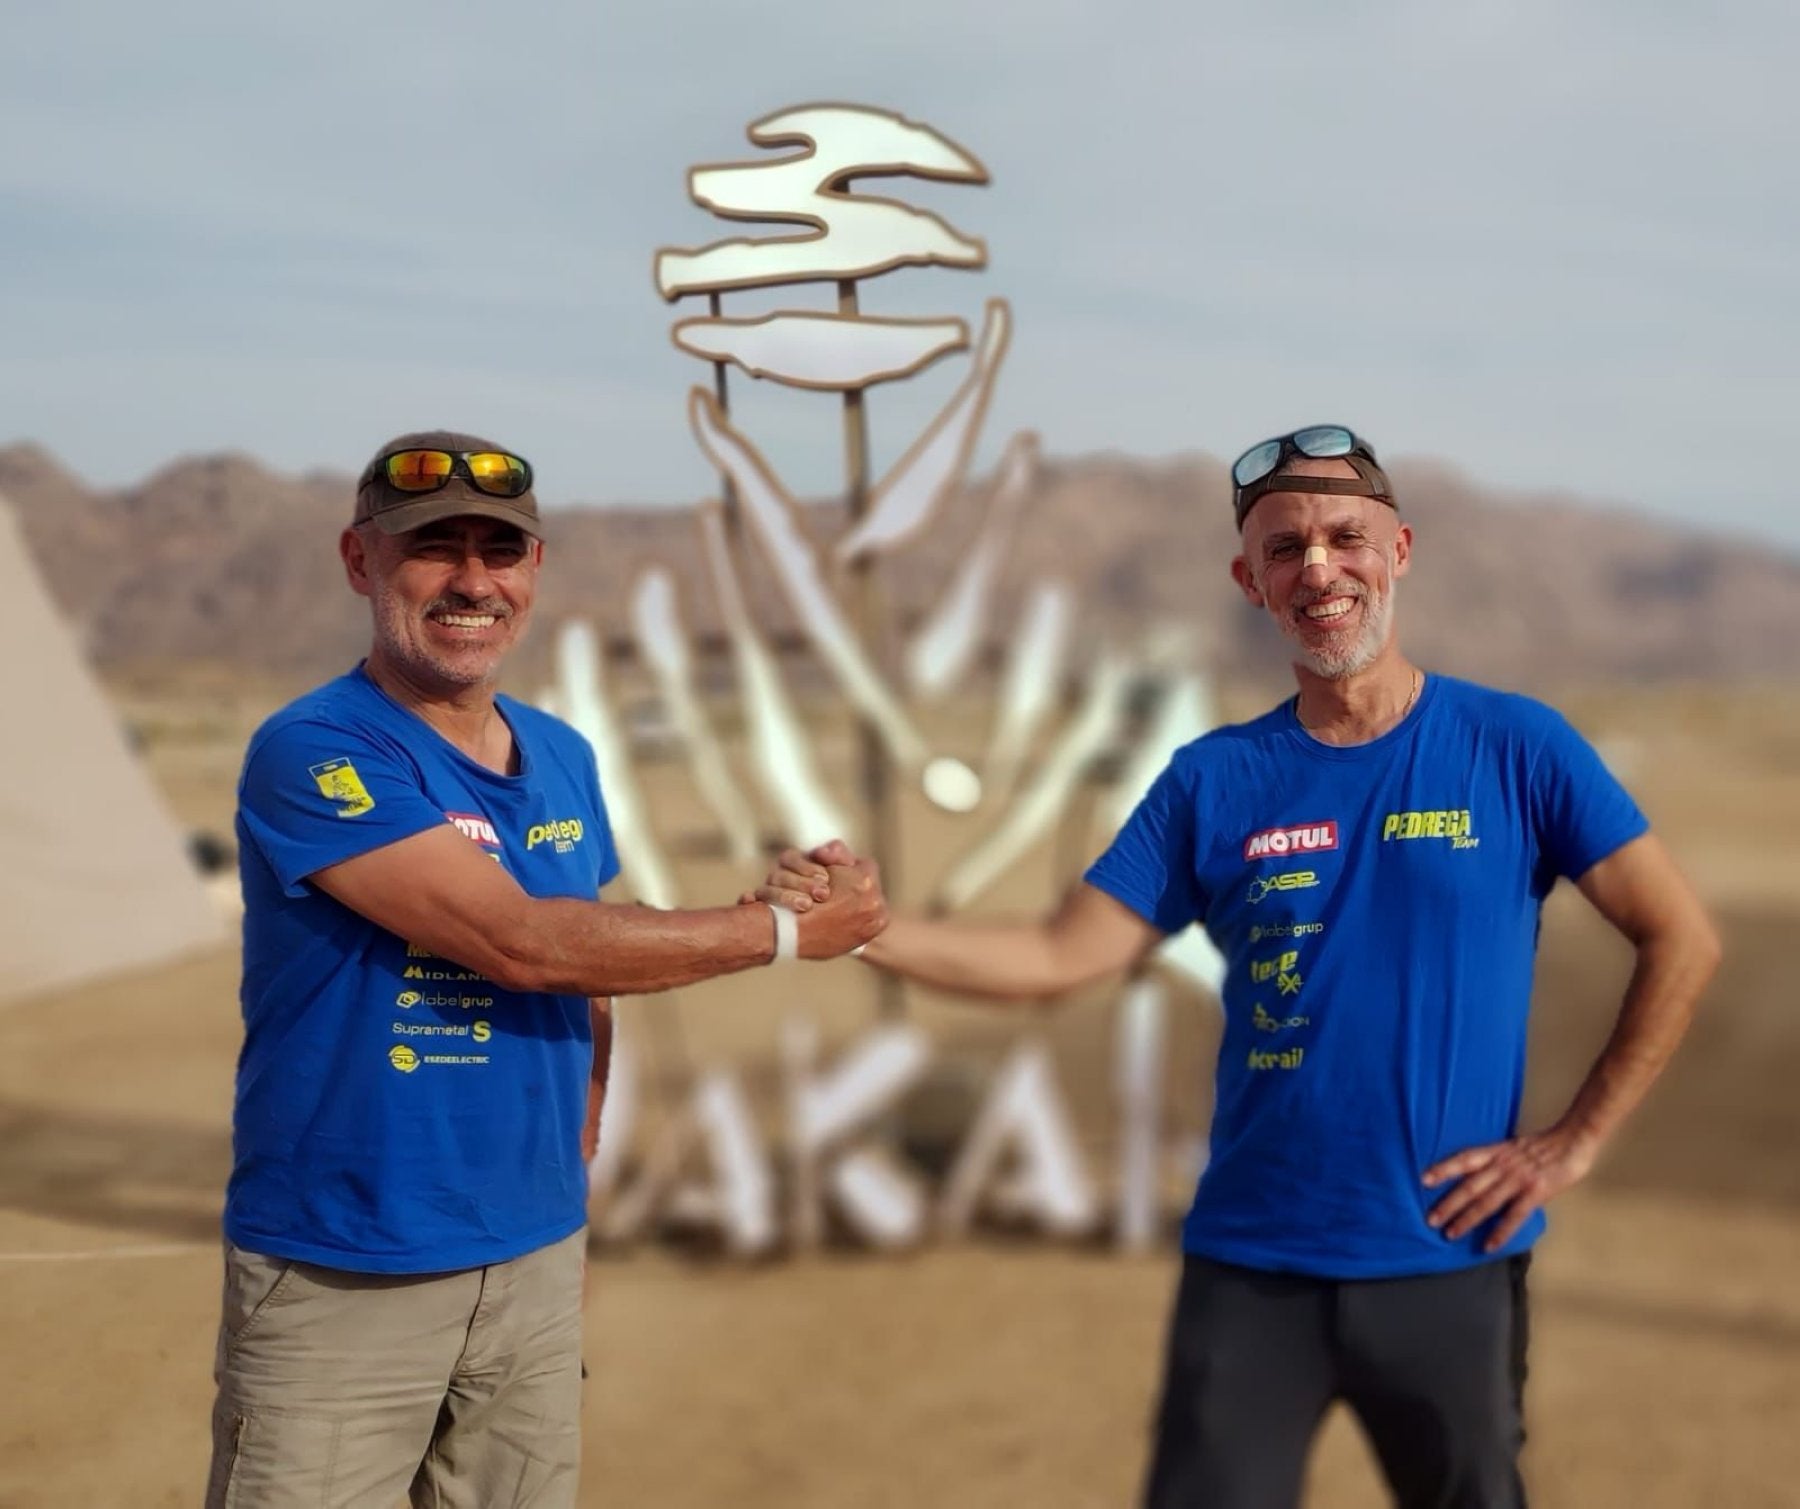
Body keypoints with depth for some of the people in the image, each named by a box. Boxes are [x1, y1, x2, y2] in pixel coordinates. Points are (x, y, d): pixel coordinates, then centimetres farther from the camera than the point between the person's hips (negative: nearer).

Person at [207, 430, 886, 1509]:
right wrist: (788, 930, -15)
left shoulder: (565, 758, 7)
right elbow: (522, 943, -22)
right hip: (339, 1283, -5)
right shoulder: (313, 757, -16)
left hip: (538, 1265, 6)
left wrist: (572, 1184, 12)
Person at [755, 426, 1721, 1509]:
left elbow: (1683, 943, -1)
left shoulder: (1516, 748, -4)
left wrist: (1575, 1142, -6)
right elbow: (1057, 960, -3)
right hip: (1249, 1266, 1)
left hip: (1451, 1262, -1)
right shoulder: (1215, 781, 1)